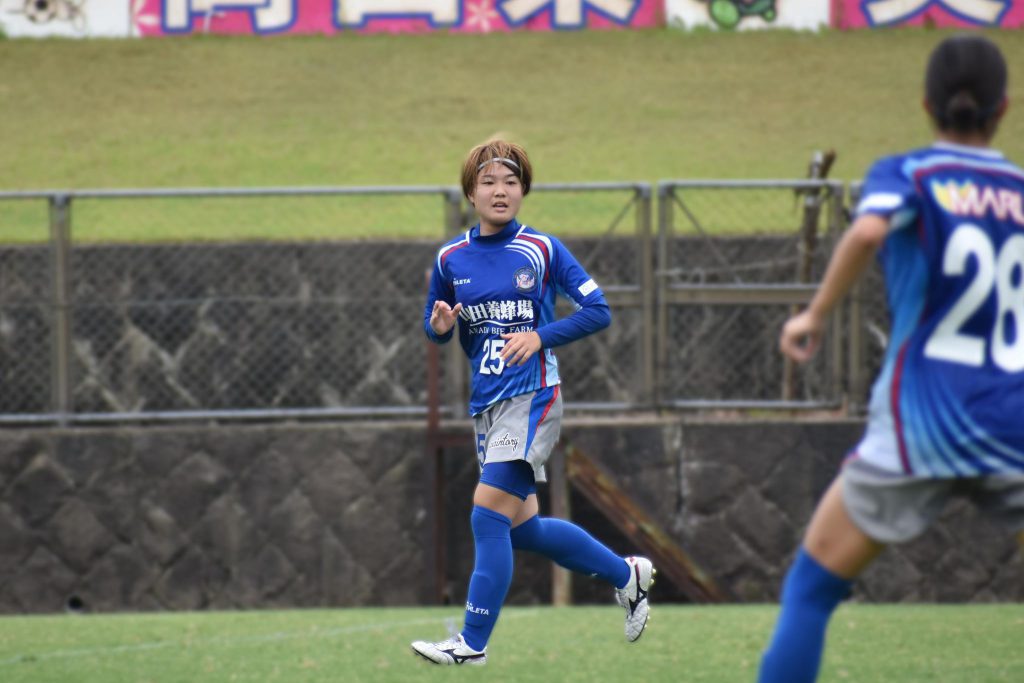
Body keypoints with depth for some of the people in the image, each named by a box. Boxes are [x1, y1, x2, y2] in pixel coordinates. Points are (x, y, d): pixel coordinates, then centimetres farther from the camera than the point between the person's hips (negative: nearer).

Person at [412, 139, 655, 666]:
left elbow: (598, 311, -4)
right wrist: (439, 326, -8)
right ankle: (625, 574, 33)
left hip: (532, 398, -6)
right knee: (523, 529, 12)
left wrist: (540, 336, -17)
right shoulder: (451, 259, 6)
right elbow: (435, 327, 16)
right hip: (486, 403, 6)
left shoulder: (541, 251, -5)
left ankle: (473, 642, -12)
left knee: (488, 514, -17)